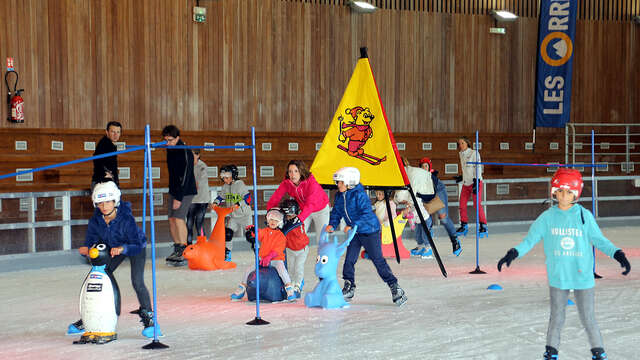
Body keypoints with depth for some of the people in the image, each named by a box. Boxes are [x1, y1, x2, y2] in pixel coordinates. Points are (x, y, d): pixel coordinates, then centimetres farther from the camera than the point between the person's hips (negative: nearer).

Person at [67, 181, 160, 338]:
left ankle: (148, 319, -6)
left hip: (134, 247, -5)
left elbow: (137, 246, -38)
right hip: (113, 249, 5)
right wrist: (86, 249, -39)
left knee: (137, 282, -22)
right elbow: (90, 241, -16)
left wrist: (122, 248, -57)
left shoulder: (126, 219, -36)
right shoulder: (95, 220, -22)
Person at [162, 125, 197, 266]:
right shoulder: (170, 150, 7)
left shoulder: (185, 153, -19)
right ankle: (177, 250, 15)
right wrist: (173, 195, 15)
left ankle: (184, 253, -13)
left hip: (185, 191, -8)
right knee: (172, 219, 5)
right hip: (173, 190, 8)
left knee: (179, 218, -15)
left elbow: (185, 177, -22)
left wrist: (179, 198, -23)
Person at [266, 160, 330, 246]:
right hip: (303, 209, 4)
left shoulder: (311, 182, -34)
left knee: (321, 239, -4)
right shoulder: (286, 183, -22)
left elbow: (311, 204, -44)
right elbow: (274, 199, -21)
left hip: (320, 209, -4)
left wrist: (298, 219, -55)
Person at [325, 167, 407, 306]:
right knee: (349, 260, 4)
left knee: (378, 260, -6)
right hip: (354, 232, 7)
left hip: (369, 230, -7)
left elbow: (367, 213, -27)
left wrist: (353, 225, -33)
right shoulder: (339, 196, 3)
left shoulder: (359, 195, -21)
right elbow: (336, 212, 9)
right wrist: (332, 224, -9)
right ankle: (349, 288, 17)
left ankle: (395, 287, 1)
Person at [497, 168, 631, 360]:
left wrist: (618, 254, -7)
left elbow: (599, 240, 4)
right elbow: (530, 239, -3)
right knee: (556, 317, 8)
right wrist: (513, 253, -16)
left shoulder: (585, 216, -3)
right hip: (558, 275, 1)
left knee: (588, 317, 5)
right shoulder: (548, 217, -2)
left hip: (583, 275, 0)